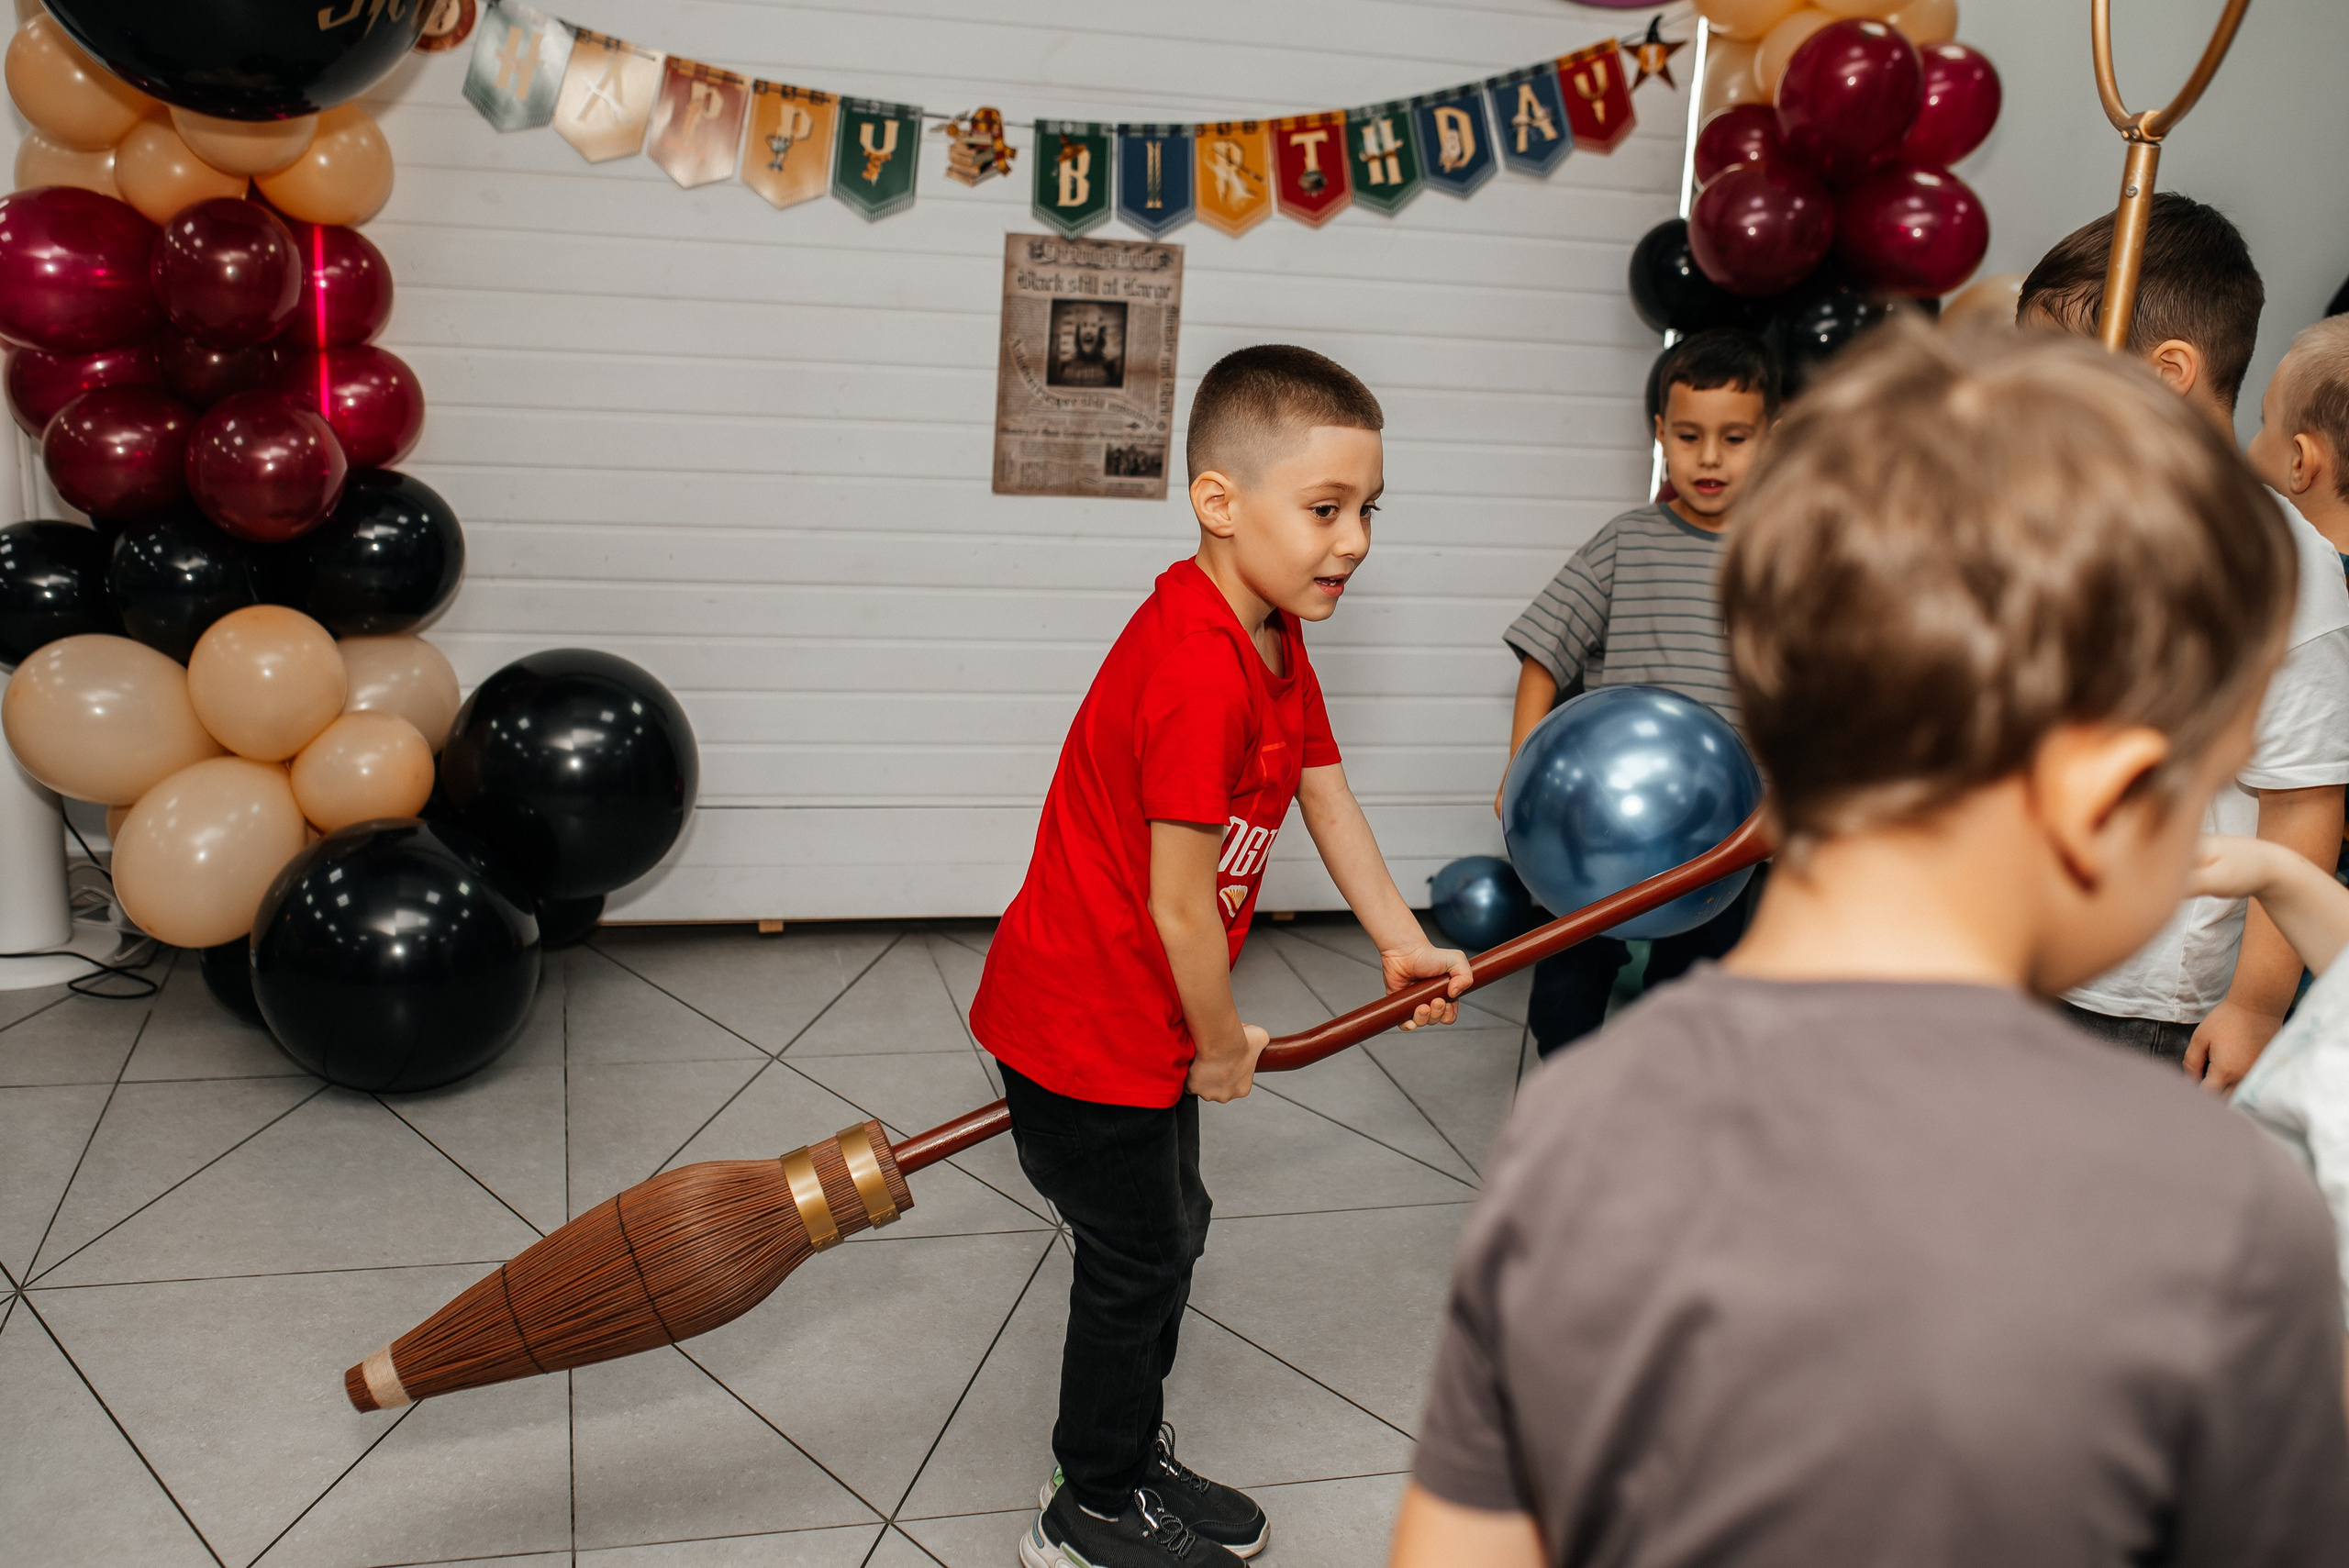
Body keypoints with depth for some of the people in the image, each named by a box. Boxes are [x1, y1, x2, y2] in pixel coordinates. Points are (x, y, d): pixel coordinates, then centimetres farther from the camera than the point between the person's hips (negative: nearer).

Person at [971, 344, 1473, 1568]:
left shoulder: (1273, 640, 3)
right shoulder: (1200, 673, -31)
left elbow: (1325, 795, 13)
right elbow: (1181, 906, -27)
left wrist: (1403, 944, 15)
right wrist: (1224, 1046, -12)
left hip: (1144, 1021, 10)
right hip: (1088, 1030, -10)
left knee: (1168, 1236, 22)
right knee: (1137, 1263, 7)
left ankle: (1132, 1457, 43)